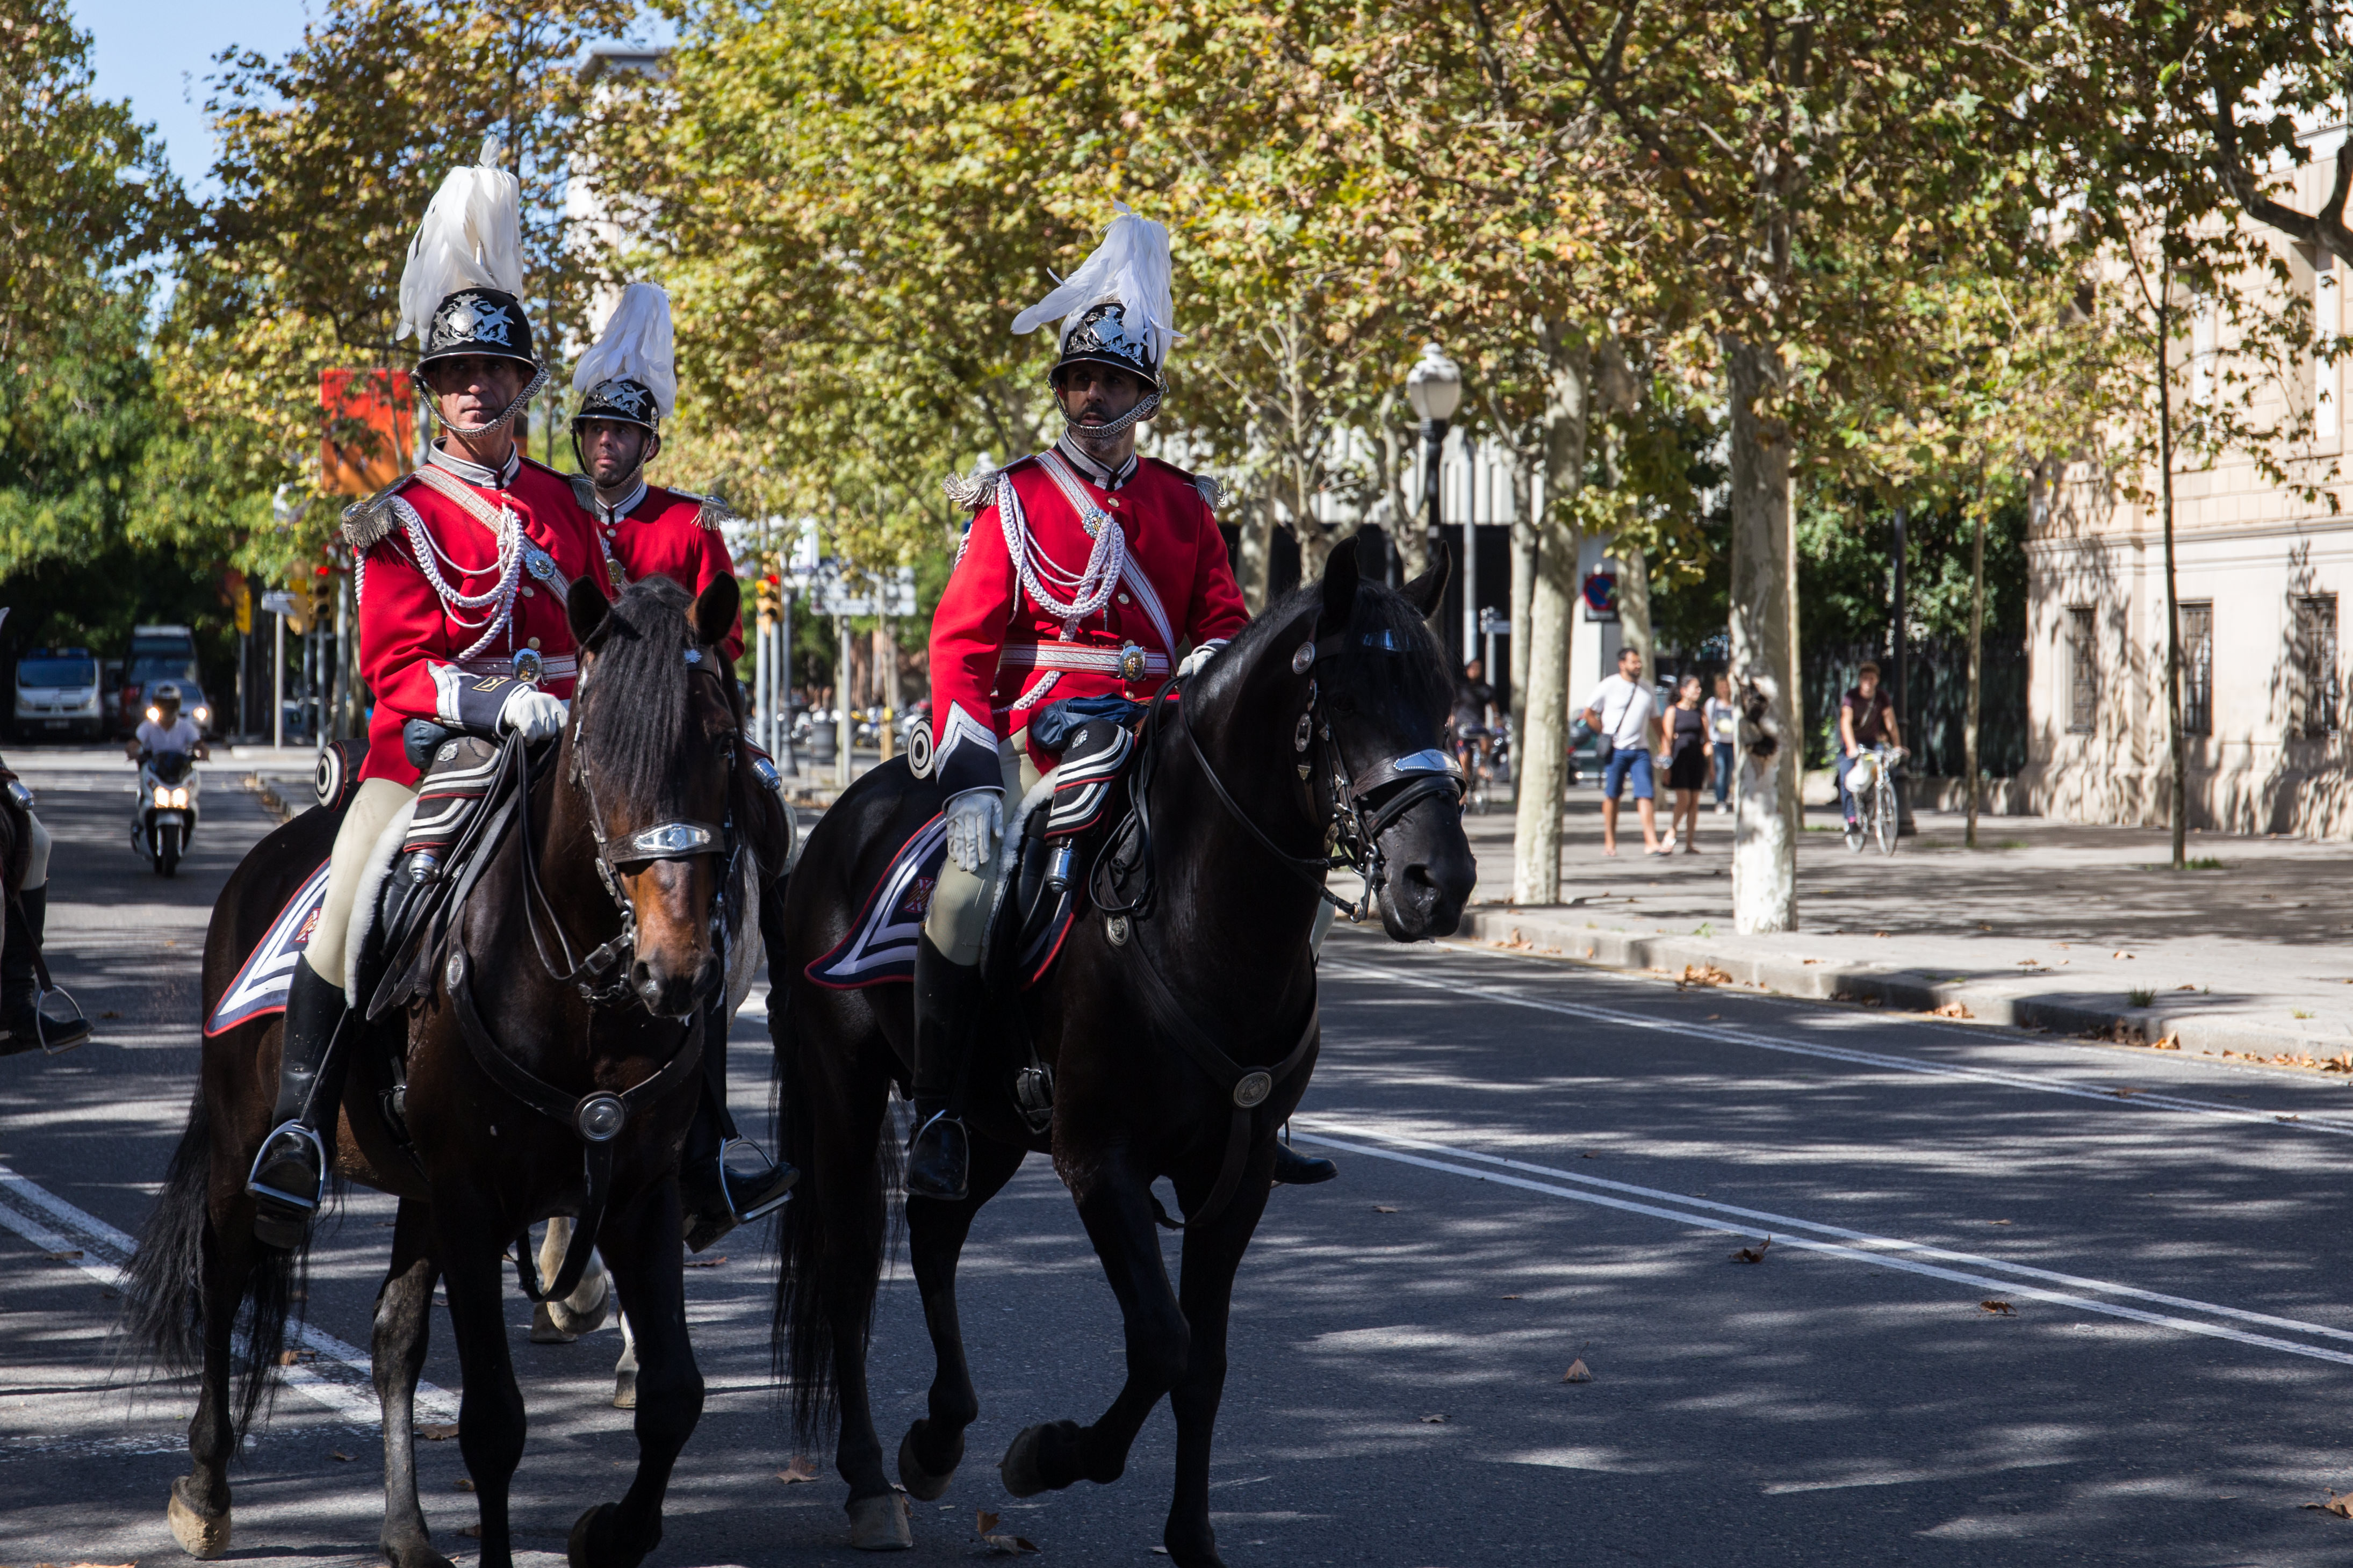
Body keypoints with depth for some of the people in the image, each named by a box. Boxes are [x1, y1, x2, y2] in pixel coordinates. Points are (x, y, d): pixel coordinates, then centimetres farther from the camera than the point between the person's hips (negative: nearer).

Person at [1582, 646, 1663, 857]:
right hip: (1615, 750, -3)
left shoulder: (1647, 688, 11)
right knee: (1612, 796, 4)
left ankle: (1651, 843, -11)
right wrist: (1605, 735, -1)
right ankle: (1610, 842, 13)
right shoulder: (1609, 686, -2)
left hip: (1640, 750, 3)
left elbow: (1655, 720, 19)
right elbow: (1589, 714, 3)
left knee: (1645, 796, -7)